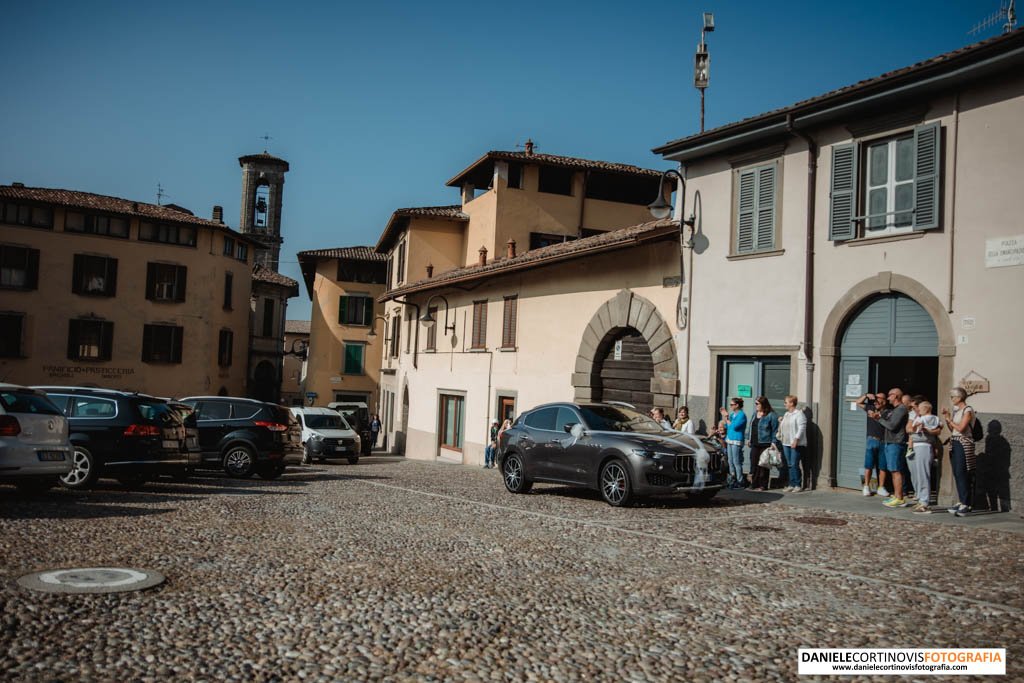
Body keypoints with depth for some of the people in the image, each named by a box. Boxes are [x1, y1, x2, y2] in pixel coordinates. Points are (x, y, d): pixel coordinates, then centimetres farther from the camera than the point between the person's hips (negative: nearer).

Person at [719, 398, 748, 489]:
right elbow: (726, 426, 19)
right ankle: (734, 480, 17)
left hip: (737, 440, -9)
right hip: (729, 440, 9)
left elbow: (734, 426, -19)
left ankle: (741, 482, -3)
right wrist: (724, 416, 9)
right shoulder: (732, 414, 15)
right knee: (731, 462, 10)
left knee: (736, 462, -8)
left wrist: (727, 418, -7)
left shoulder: (741, 415, -10)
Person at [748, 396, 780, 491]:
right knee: (754, 463, 6)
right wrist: (750, 439, 18)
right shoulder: (755, 414, 15)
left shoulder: (771, 415, -8)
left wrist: (774, 442, -13)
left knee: (763, 465, -2)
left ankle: (762, 485, 5)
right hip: (755, 444, 7)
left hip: (765, 444, -7)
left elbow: (775, 430, -9)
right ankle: (754, 484, 13)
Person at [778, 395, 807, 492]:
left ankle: (798, 485, 0)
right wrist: (780, 436, 16)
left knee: (794, 465, -8)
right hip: (786, 444, 8)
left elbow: (801, 428, -15)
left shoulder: (799, 414, -8)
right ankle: (791, 485, 13)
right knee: (790, 465, 9)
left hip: (796, 444, -8)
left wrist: (796, 439, -21)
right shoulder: (786, 414, 19)